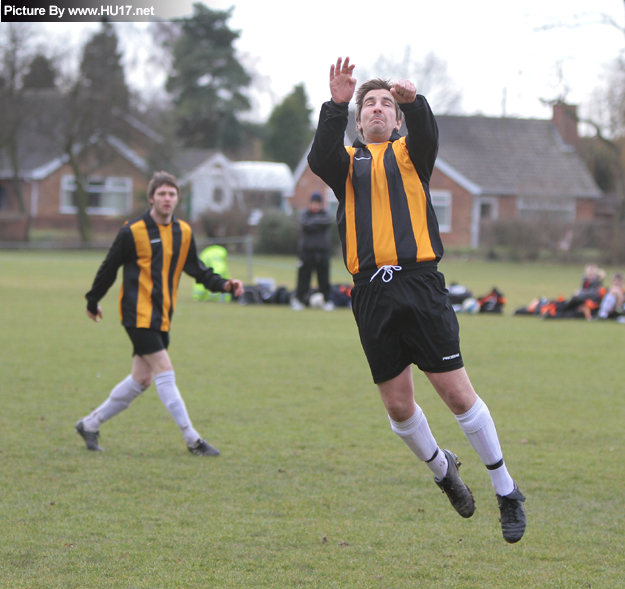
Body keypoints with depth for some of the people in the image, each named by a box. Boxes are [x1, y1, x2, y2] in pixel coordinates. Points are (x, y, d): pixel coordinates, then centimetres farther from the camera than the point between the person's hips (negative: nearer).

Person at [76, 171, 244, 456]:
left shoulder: (183, 232, 9)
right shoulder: (132, 232, -7)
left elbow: (197, 270, 17)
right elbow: (109, 268, 2)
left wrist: (224, 284, 0)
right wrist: (93, 302, 10)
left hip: (161, 317, 7)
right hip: (138, 313, -7)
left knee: (141, 379, 9)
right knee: (164, 372, -12)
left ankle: (90, 424, 23)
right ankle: (192, 439, -11)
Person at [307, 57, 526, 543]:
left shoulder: (410, 154, 13)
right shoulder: (348, 162, 16)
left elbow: (427, 135, -11)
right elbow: (320, 159, -8)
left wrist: (414, 101, -33)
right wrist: (336, 106, -24)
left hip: (419, 282, -2)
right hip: (372, 292, 2)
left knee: (457, 393, -6)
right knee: (398, 405, 5)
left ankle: (507, 492, 6)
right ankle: (442, 468, 33)